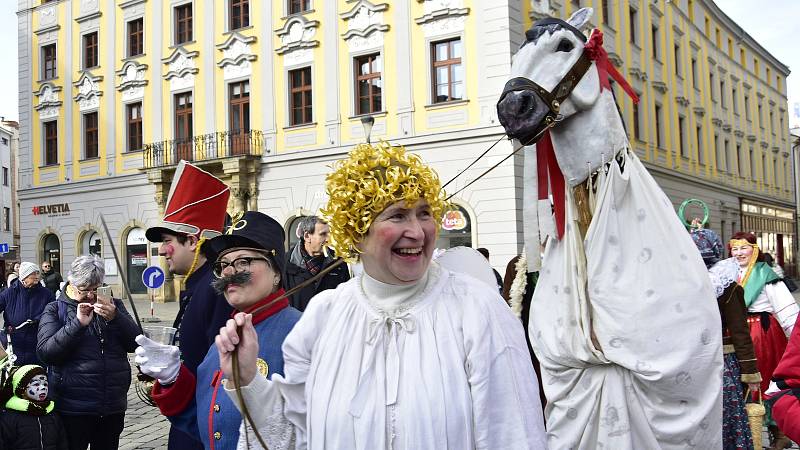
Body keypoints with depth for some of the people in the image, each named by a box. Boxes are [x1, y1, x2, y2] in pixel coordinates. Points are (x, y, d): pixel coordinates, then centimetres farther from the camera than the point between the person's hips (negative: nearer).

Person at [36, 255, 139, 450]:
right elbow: (45, 352, -11)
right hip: (73, 407, -3)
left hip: (113, 405, 3)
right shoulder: (55, 310, 2)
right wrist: (78, 324, -21)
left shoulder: (114, 305, 10)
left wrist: (114, 317, -16)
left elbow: (135, 344, 0)